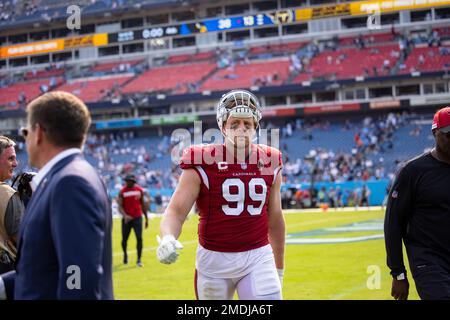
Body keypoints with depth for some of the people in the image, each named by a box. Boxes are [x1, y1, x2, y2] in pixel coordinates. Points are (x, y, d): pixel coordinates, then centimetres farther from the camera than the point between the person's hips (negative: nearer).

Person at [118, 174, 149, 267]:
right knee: (124, 239, 7)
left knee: (139, 238, -9)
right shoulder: (122, 192, -2)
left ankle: (139, 260, -4)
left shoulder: (140, 190, 3)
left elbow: (143, 205, 11)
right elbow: (120, 206, -7)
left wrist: (146, 219, 12)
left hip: (137, 217, 0)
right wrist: (125, 215, -25)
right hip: (127, 218, 0)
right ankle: (125, 254, 36)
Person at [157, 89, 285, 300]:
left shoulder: (269, 164, 3)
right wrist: (167, 239, -36)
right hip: (215, 259, -2)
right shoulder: (203, 165, -9)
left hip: (258, 257, 2)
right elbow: (176, 211, -14)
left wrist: (279, 266, 20)